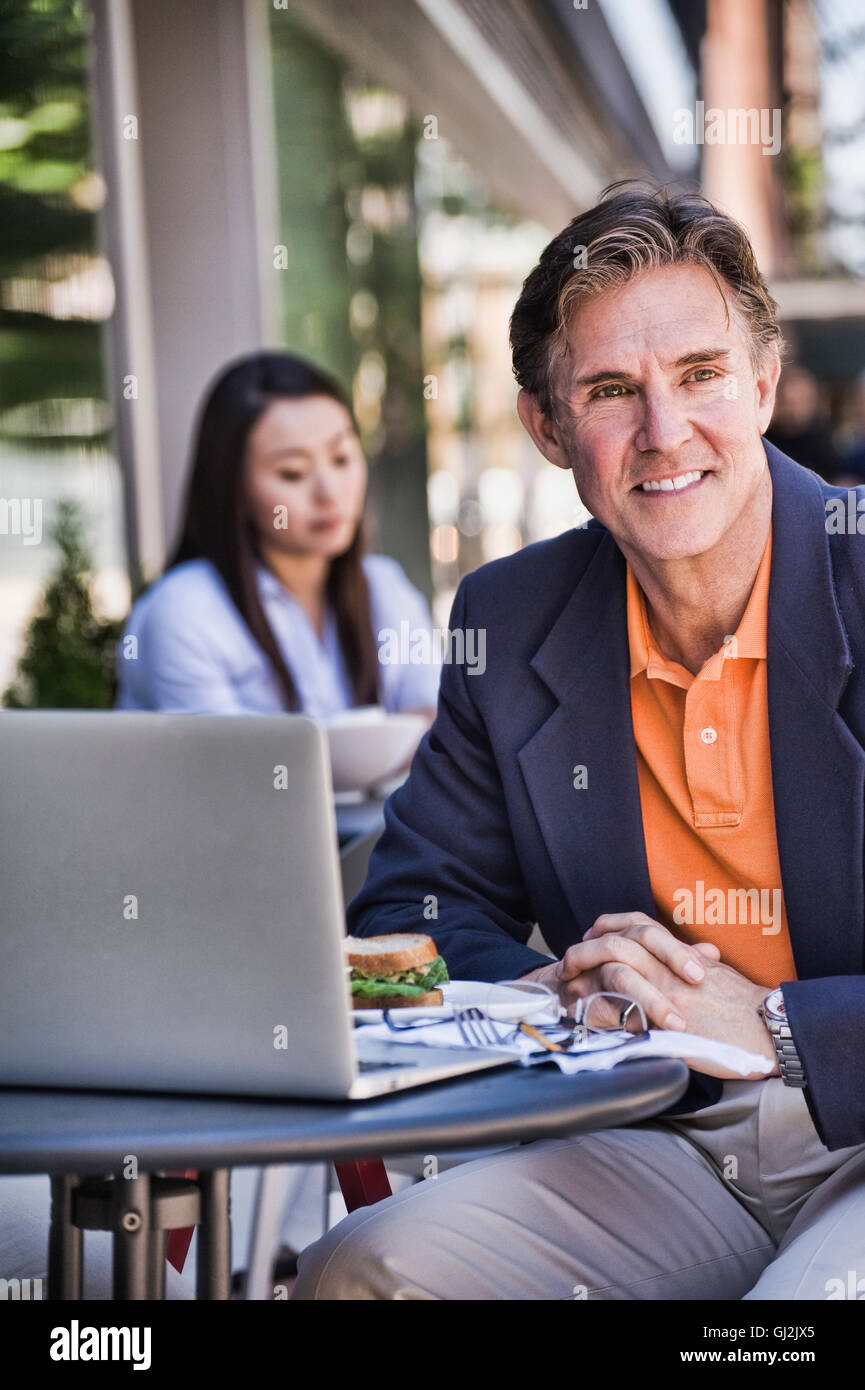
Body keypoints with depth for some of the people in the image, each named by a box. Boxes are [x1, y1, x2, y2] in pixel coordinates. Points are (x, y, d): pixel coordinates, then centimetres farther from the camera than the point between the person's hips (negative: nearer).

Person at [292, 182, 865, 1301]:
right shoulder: (512, 621, 6)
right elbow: (410, 915, 12)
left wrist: (770, 1027, -20)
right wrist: (565, 994, -9)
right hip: (669, 1147, 4)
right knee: (357, 1271, -17)